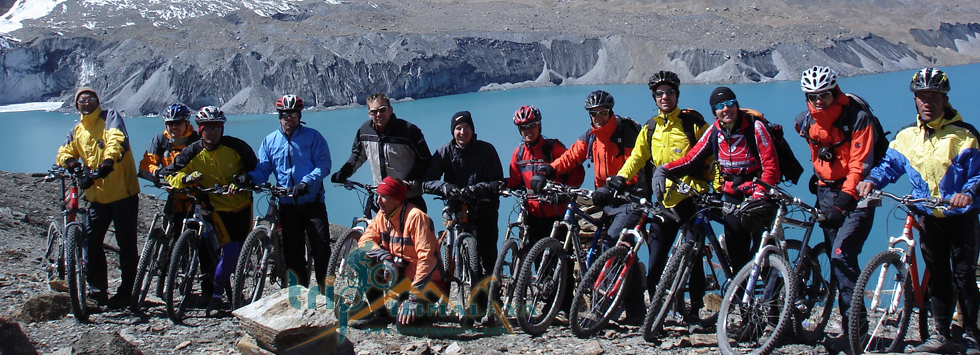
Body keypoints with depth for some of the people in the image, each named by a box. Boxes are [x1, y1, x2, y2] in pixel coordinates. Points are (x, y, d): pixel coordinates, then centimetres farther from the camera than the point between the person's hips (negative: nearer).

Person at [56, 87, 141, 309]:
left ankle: (126, 292, 7)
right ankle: (97, 288, 12)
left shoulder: (110, 117, -1)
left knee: (126, 244, 0)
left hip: (123, 191, -5)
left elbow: (116, 139, -19)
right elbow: (64, 152, 6)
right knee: (91, 240, 0)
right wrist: (70, 162, -18)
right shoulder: (77, 131, 16)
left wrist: (109, 160, -38)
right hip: (97, 195, 5)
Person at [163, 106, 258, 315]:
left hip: (242, 205, 2)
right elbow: (169, 175, 0)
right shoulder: (192, 153, -7)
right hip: (217, 208, -2)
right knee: (230, 252, -17)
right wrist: (185, 179, -21)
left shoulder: (235, 146, -8)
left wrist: (244, 179, -21)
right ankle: (215, 297, -1)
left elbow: (255, 168, 0)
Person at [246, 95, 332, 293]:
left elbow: (324, 164, -7)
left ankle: (325, 291, 2)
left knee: (321, 248, -10)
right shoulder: (270, 141, 11)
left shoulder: (312, 137, 1)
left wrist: (306, 182, -22)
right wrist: (249, 178, -15)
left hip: (312, 202, -3)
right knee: (292, 253, 5)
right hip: (287, 204, 3)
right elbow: (263, 169, 7)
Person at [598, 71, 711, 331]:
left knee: (694, 258, -4)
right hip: (663, 202, 4)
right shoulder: (650, 129, 13)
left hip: (692, 198, -3)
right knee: (654, 265, -2)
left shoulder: (693, 122, 1)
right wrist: (618, 179, -2)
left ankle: (694, 313, 9)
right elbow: (636, 159, 14)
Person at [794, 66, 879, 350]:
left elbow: (860, 166, -18)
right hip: (826, 192, 6)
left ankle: (853, 330, -20)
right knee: (839, 261, 3)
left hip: (855, 195, -6)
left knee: (842, 255, -20)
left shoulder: (857, 119, -14)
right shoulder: (805, 122, 4)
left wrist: (843, 201, -25)